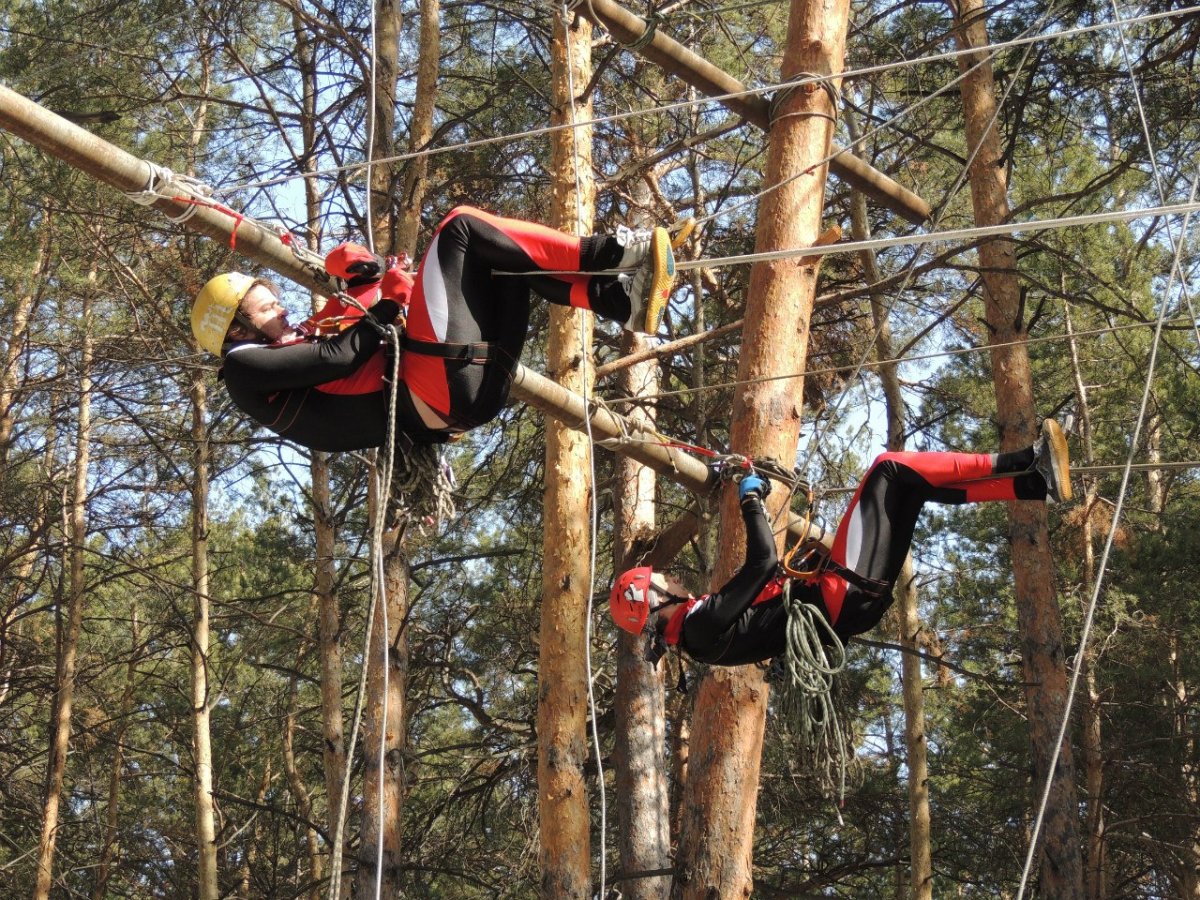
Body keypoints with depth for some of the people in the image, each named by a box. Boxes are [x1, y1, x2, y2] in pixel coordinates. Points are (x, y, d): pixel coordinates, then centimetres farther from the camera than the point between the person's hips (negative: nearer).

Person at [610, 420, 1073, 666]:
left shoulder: (698, 628, 15)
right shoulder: (702, 622, -14)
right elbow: (762, 563, -20)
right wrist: (751, 501, -8)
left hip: (840, 603, 10)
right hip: (845, 597, -10)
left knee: (916, 484, 10)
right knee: (890, 468, -8)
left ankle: (1035, 484, 3)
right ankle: (1027, 464, -9)